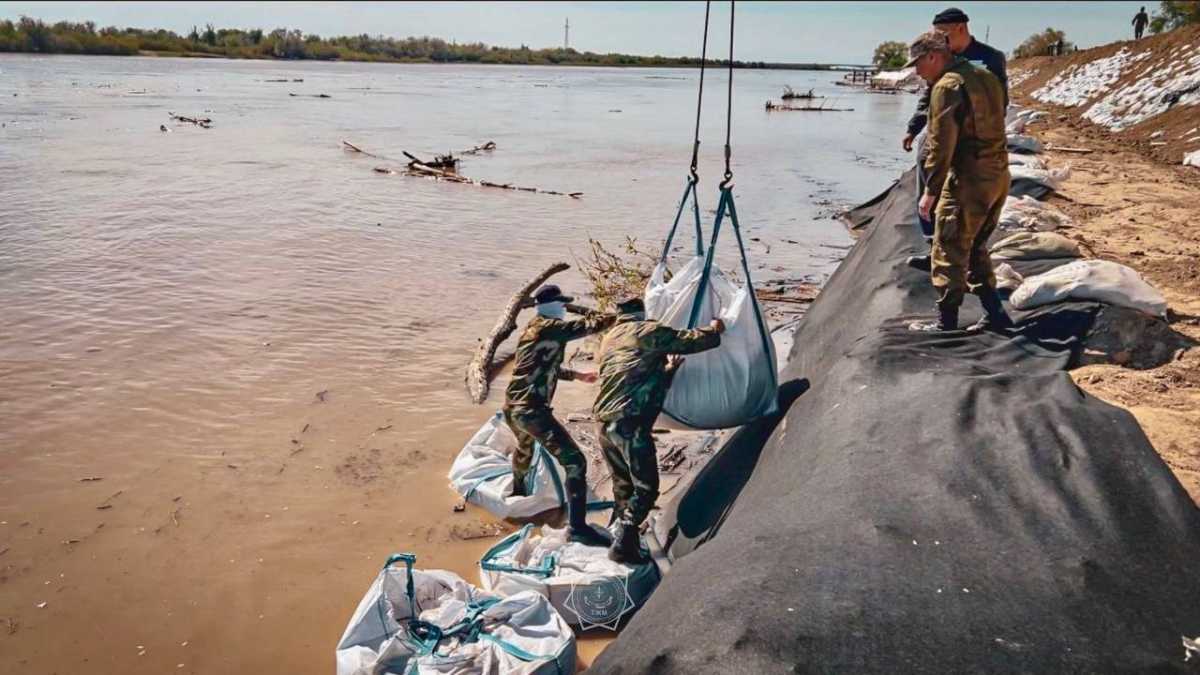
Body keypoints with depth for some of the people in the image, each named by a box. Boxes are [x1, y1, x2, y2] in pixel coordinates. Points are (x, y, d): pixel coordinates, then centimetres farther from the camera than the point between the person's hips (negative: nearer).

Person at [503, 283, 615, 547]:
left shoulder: (532, 328, 18)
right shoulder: (550, 327, -10)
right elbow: (590, 325, -13)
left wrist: (578, 375, 33)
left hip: (512, 407, 10)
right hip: (532, 410, -10)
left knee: (524, 448, 39)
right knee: (574, 461, -11)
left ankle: (518, 490, 64)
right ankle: (577, 526, -15)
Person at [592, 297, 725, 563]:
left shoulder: (608, 338, 23)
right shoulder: (647, 331, 0)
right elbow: (690, 341, 1)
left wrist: (667, 370, 32)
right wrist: (714, 330, 20)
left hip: (604, 424, 8)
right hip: (631, 424, -8)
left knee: (623, 484, 21)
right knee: (645, 488, 0)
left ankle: (617, 534, 28)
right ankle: (623, 545, -5)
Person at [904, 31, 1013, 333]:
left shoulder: (947, 86, -13)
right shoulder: (985, 78, 17)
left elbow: (941, 143, -18)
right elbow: (990, 129, 18)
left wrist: (930, 191, -15)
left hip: (968, 180, -9)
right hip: (998, 175, 9)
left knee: (949, 252, 0)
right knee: (974, 248, 20)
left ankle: (946, 324, 6)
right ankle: (995, 314, 22)